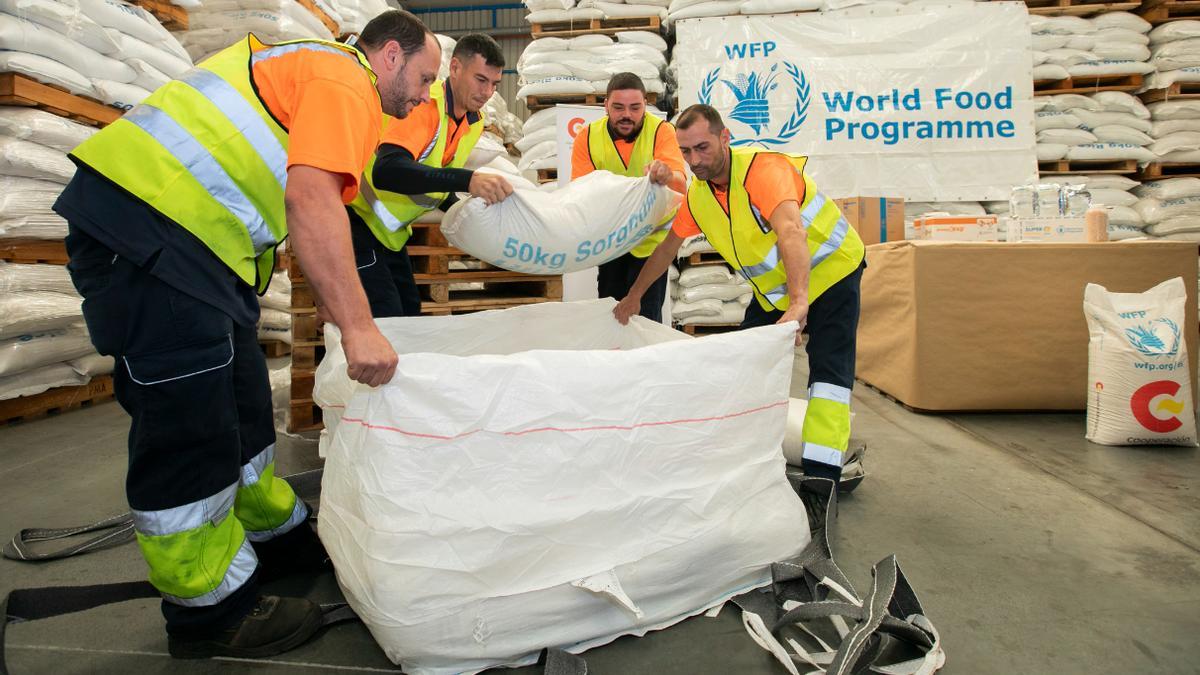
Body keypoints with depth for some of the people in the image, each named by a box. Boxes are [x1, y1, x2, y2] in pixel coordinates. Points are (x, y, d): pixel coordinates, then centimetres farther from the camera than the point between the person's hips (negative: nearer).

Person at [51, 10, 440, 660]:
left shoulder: (310, 63, 24)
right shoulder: (347, 82, -7)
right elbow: (311, 199, -24)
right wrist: (358, 327, -27)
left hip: (183, 239, 11)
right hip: (147, 225, -11)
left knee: (240, 404, 16)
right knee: (189, 426, -5)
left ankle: (275, 537, 32)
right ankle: (211, 612, 8)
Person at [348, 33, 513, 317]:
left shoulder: (475, 122, 3)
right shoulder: (424, 104, -25)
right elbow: (386, 172, -42)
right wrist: (467, 180, -50)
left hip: (389, 231, 9)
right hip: (356, 219, -9)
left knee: (410, 313, 11)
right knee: (386, 320, -15)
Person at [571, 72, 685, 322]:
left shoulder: (661, 131, -15)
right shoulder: (587, 137, -9)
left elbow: (680, 185, -29)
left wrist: (667, 176, -53)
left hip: (653, 239, -2)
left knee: (646, 318, -5)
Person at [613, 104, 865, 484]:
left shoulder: (764, 169, -30)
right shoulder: (697, 195, -6)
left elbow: (791, 232, -47)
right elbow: (668, 246, 9)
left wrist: (798, 303, -60)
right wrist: (634, 295, 14)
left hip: (830, 271, -7)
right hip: (773, 289, 7)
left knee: (829, 373, -15)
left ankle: (821, 477, -15)